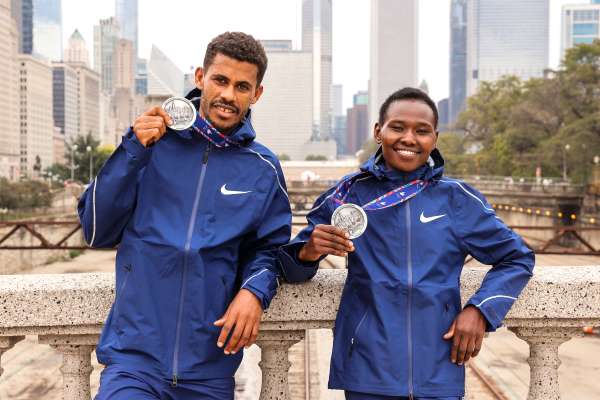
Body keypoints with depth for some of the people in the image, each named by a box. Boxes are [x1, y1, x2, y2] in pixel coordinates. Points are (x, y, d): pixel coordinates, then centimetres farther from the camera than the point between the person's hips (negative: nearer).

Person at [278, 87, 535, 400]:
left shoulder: (458, 199, 1)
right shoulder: (348, 193, -1)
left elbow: (517, 258, 10)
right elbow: (290, 267, 2)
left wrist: (479, 309, -5)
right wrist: (309, 251, -21)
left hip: (438, 374, 1)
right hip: (366, 372, 0)